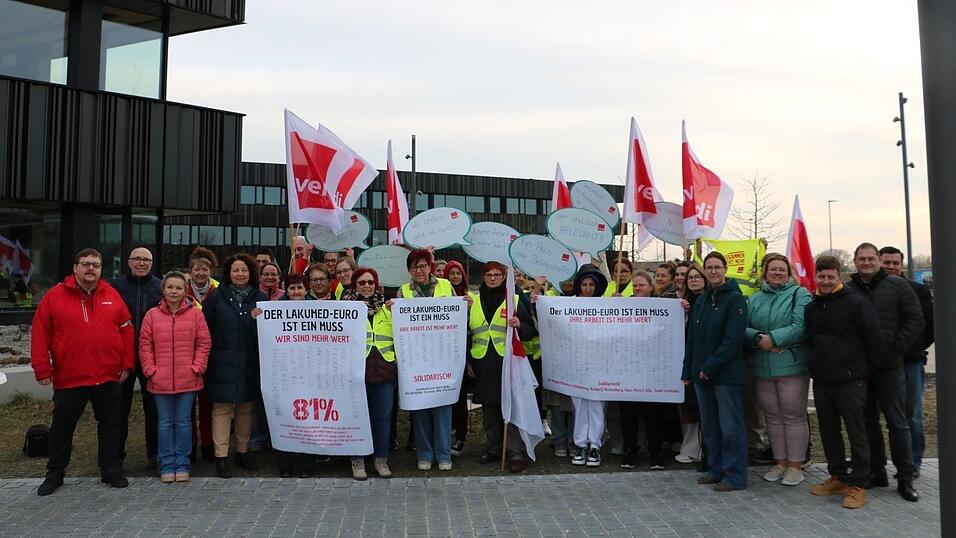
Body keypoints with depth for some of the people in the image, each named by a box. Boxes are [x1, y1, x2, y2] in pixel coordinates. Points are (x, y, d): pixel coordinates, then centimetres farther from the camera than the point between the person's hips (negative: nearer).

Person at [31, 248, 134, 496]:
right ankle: (55, 474, 28)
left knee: (111, 424, 10)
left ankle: (112, 471, 22)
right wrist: (43, 370, -6)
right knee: (62, 427, 11)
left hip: (109, 377, 2)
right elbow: (40, 334, -2)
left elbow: (127, 330, 5)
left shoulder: (112, 296, 5)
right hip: (68, 378, -1)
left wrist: (127, 364, 1)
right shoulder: (54, 297, -1)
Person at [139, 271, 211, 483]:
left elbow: (204, 343, 1)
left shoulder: (195, 314, 1)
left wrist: (197, 367, -6)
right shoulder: (152, 315, 3)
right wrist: (151, 370, -3)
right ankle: (166, 466, 19)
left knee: (183, 422, 7)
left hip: (187, 379, -1)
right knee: (165, 423, 9)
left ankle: (182, 465, 17)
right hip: (160, 380, 1)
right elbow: (145, 346, 5)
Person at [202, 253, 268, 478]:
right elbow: (205, 329, 0)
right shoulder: (217, 297, 2)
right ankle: (221, 457, 3)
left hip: (250, 364, 2)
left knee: (246, 409, 9)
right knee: (222, 409, -3)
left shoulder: (260, 298, 7)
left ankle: (242, 452, 22)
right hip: (223, 364, -2)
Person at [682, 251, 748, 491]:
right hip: (701, 373, 7)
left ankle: (734, 476, 10)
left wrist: (710, 366, -18)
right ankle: (716, 470, 25)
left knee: (730, 426, 0)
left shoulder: (734, 298, -8)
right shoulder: (701, 301, 13)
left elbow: (734, 338, -16)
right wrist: (688, 371, 10)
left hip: (726, 373, -7)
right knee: (709, 425, 13)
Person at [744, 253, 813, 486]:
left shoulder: (799, 294, -2)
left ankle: (795, 465, 14)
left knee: (794, 416, 3)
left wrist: (772, 338, -19)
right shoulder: (755, 299, 11)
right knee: (773, 417, 12)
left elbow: (800, 327, -14)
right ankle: (780, 462, 24)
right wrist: (759, 338, -15)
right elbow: (744, 328, 3)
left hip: (792, 366, -4)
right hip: (762, 368, 5)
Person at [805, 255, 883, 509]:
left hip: (850, 381, -6)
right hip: (820, 381, 6)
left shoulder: (856, 303, -8)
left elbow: (875, 339, -9)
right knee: (828, 432, 13)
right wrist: (814, 365, 11)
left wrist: (866, 370, -5)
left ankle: (859, 484, 12)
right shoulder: (811, 308, 10)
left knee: (857, 433, 3)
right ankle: (838, 477, 27)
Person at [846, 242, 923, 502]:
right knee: (868, 422, 11)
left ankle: (905, 478, 14)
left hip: (890, 368, -2)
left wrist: (896, 348, -10)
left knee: (898, 423, 4)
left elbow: (916, 320, -2)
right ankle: (876, 472, 23)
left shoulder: (897, 286, 0)